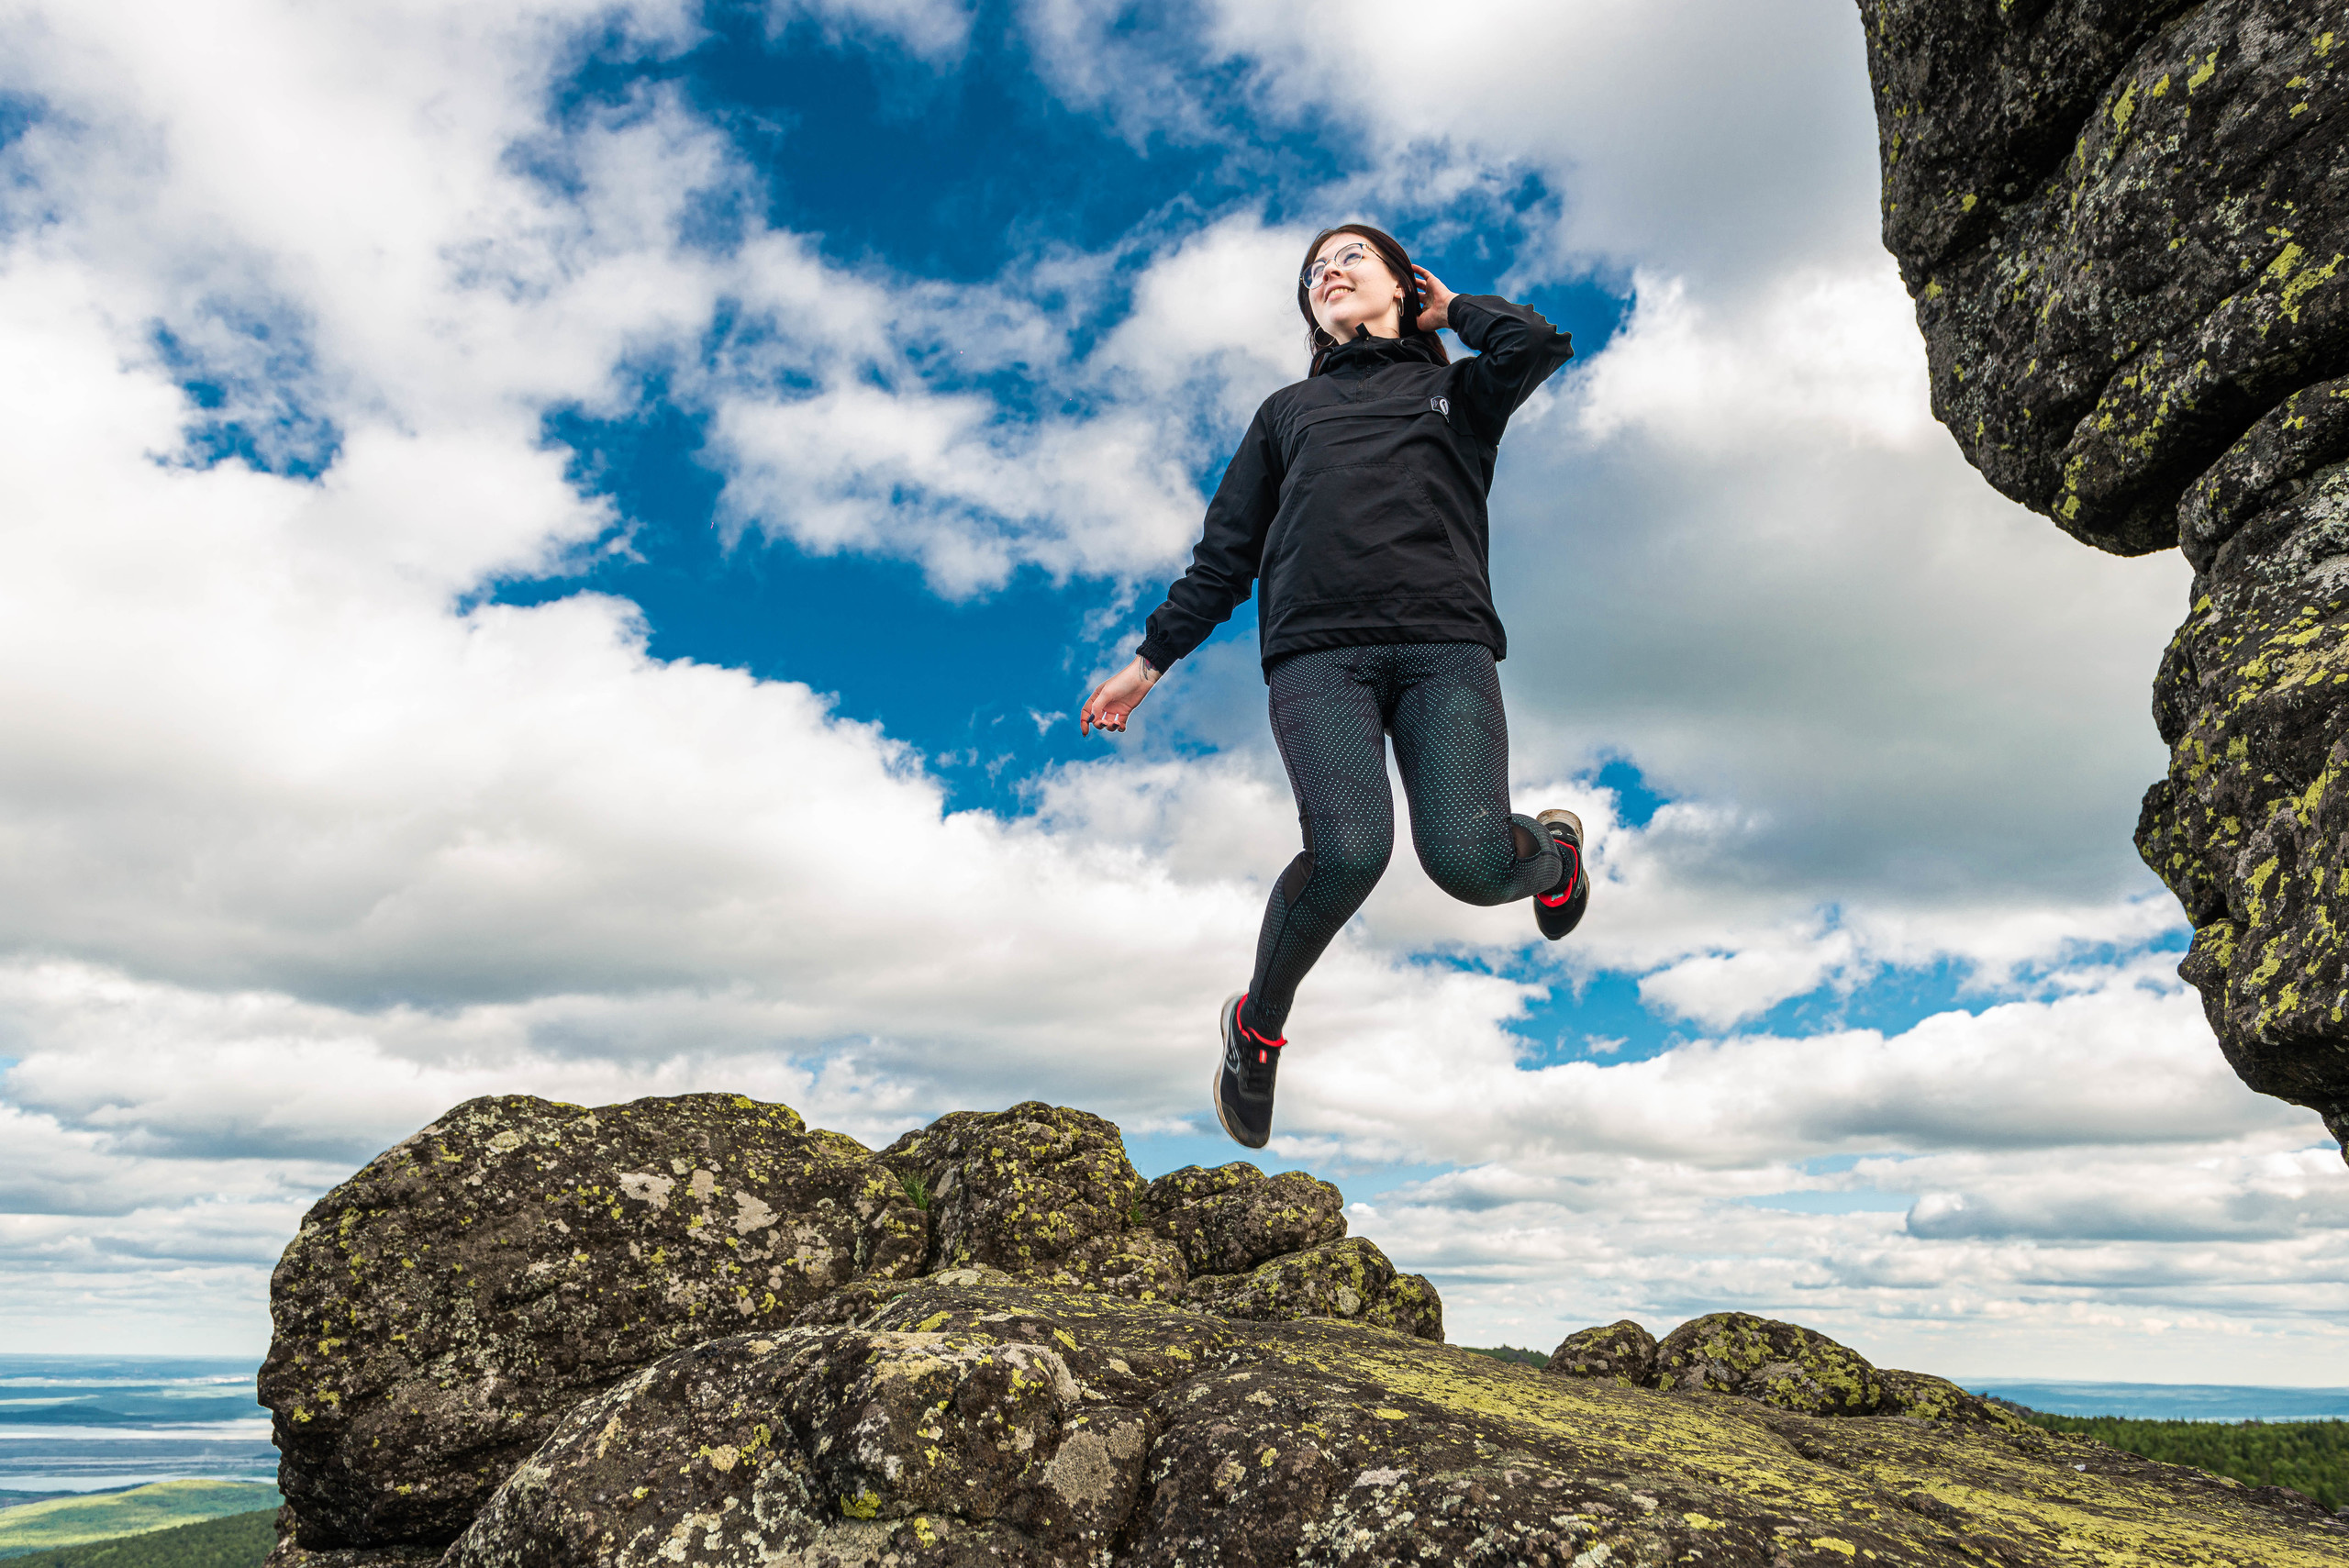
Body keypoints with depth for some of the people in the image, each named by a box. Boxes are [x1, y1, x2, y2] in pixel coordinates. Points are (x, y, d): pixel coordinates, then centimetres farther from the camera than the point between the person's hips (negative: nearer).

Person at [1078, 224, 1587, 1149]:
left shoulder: (1455, 389, 27)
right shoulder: (1288, 411, 31)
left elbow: (1533, 345, 4)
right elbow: (1226, 553, 27)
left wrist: (1453, 308, 24)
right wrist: (1149, 662, 20)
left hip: (1444, 643, 0)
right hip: (1318, 649, 0)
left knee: (1467, 861, -22)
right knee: (1349, 849, -27)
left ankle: (1554, 851, 16)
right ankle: (1257, 1027, 0)